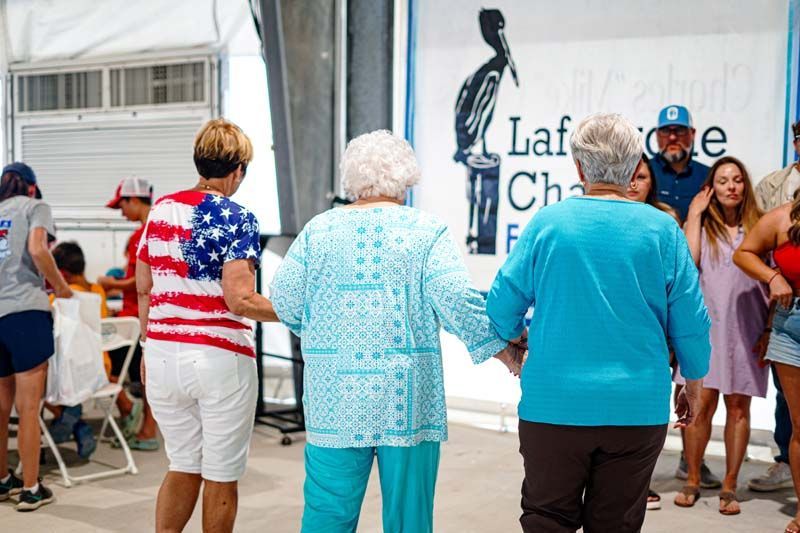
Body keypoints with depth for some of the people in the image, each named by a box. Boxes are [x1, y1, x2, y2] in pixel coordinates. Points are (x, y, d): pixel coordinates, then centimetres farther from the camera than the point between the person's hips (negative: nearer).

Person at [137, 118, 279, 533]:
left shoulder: (160, 210, 8)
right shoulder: (236, 219, -11)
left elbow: (143, 288, 13)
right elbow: (239, 301, -19)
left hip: (164, 355, 6)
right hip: (219, 357, -6)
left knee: (183, 467, 19)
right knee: (221, 477, 8)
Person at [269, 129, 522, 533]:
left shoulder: (318, 230, 4)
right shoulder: (427, 232, -3)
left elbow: (284, 303, 3)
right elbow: (457, 301, -11)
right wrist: (503, 350, 1)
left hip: (335, 397, 2)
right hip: (407, 397, -2)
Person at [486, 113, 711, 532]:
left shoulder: (547, 222, -4)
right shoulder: (662, 230, -3)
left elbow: (500, 307, 0)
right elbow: (691, 325, 0)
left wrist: (514, 341, 22)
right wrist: (693, 389, 16)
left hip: (552, 407, -1)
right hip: (638, 409, 1)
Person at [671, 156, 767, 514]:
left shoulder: (757, 227, 8)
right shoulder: (701, 225, 8)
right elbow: (689, 260, -11)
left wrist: (771, 327, 1)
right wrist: (694, 215, -5)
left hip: (746, 326, 1)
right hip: (706, 324, -1)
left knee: (738, 406, 4)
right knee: (702, 402, -3)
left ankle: (729, 486, 12)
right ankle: (692, 481, 11)